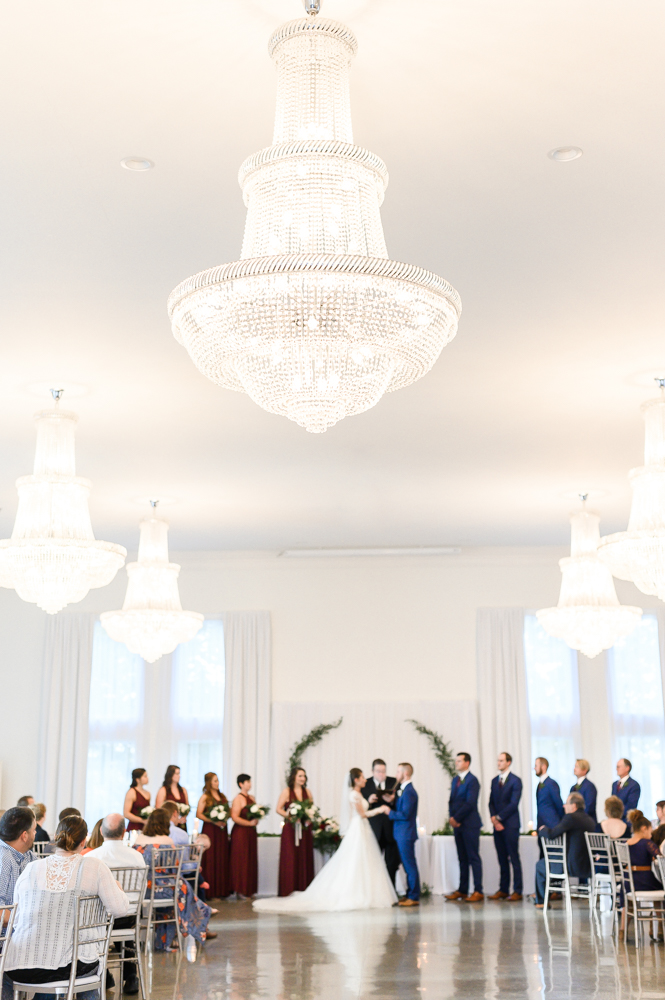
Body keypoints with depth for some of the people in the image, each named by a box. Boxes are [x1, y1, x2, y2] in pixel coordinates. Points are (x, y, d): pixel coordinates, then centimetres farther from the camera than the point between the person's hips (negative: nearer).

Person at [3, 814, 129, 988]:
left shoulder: (29, 871, 5)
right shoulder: (94, 867, -3)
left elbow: (16, 922, 12)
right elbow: (120, 909, -3)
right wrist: (117, 888, 18)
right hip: (70, 966, -3)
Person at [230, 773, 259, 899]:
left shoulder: (252, 798, 15)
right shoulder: (238, 799, -9)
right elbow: (235, 817, -17)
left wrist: (257, 819, 2)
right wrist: (250, 823, -17)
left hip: (251, 832, 8)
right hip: (240, 832, -8)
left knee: (251, 861, 7)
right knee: (241, 861, -5)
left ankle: (249, 890, 13)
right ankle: (240, 890, 1)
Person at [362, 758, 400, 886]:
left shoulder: (394, 782, 2)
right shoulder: (365, 784, 1)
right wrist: (368, 801, -20)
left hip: (391, 829, 1)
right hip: (374, 830, 0)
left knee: (392, 863, 5)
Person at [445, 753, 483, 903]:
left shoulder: (472, 780, -10)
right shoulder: (455, 780, 16)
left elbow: (470, 803, -16)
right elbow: (452, 800, 17)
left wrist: (457, 818, -13)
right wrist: (452, 817, 1)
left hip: (470, 824, -8)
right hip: (457, 824, 8)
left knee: (473, 858, -5)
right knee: (462, 858, 11)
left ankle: (478, 891, -3)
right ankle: (462, 890, 15)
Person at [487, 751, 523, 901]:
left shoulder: (516, 781, -5)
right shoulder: (495, 780, 15)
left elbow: (513, 804, -11)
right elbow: (491, 802, 13)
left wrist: (498, 817, -12)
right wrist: (493, 818, -3)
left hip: (510, 824, -6)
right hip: (497, 825, 6)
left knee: (514, 858, -4)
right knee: (502, 859, 8)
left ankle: (517, 891, -1)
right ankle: (503, 890, 12)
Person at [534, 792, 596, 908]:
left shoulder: (570, 817, -16)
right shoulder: (590, 820, 8)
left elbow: (551, 835, -19)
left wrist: (542, 829, 4)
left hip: (573, 867, -8)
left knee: (540, 864, 17)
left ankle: (541, 901, 28)